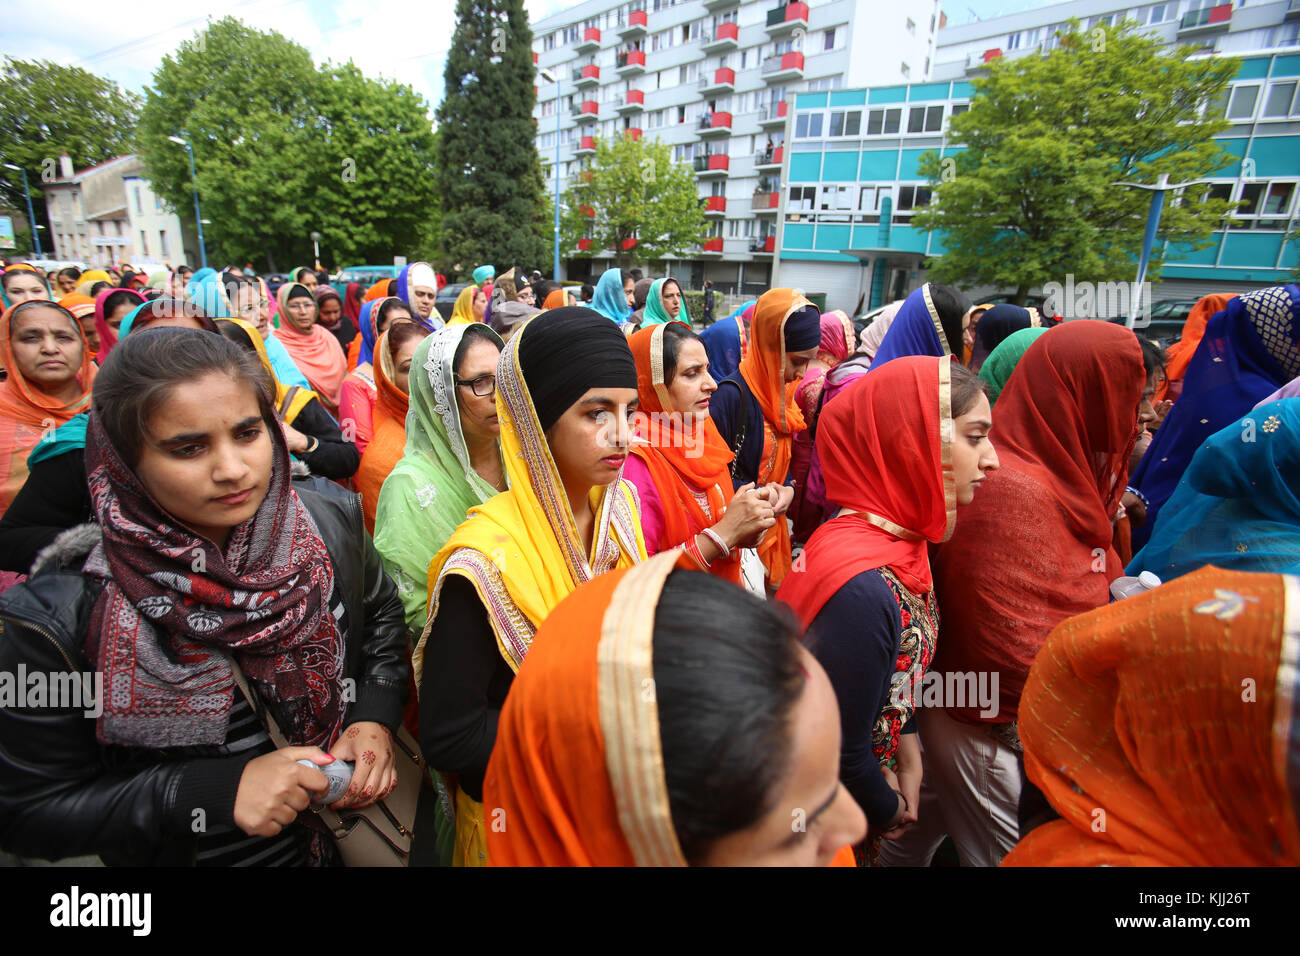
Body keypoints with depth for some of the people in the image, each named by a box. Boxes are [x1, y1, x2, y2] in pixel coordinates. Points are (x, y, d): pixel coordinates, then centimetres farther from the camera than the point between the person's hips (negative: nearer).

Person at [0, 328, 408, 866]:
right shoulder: (62, 616, -25)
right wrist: (217, 791, -27)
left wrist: (375, 716, -17)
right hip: (187, 853, -2)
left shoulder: (329, 521, -18)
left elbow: (382, 616, -1)